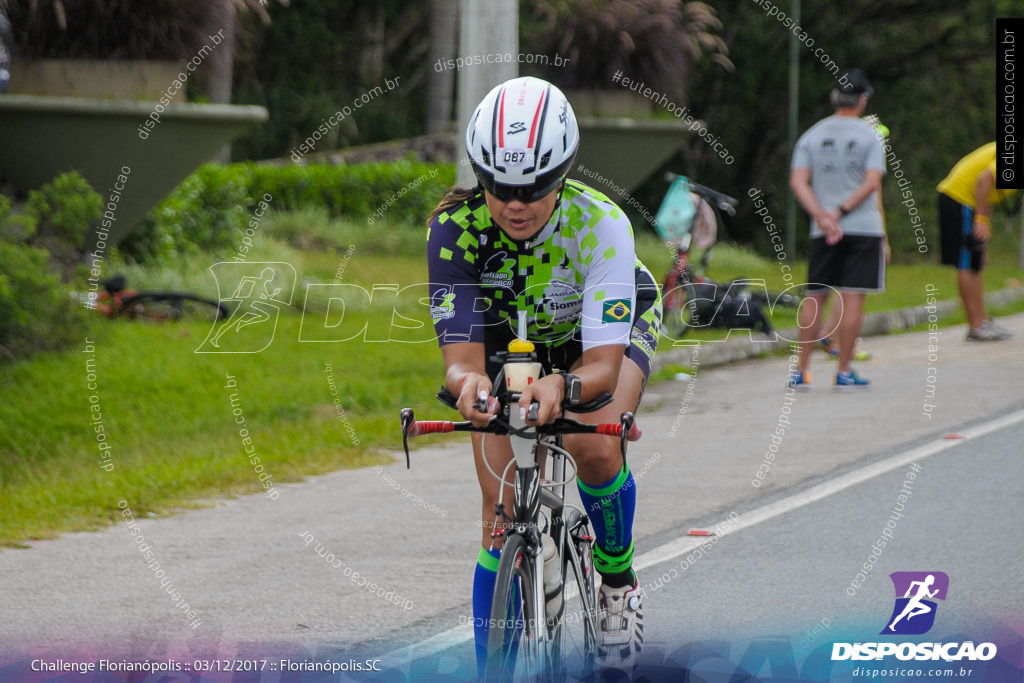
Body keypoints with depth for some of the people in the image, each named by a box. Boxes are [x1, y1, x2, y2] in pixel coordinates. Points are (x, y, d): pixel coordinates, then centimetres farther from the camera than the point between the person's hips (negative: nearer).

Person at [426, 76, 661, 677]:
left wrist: (563, 386, -66)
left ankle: (619, 581, -1)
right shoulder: (454, 227, -32)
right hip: (508, 338, 2)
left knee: (595, 450, -29)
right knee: (503, 511, -9)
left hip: (610, 333, -1)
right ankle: (493, 668, -1)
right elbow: (461, 357, -35)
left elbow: (603, 364, -43)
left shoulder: (601, 225, -37)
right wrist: (469, 385, -60)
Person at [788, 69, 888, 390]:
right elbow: (873, 183, -11)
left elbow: (798, 182, -3)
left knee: (815, 298, 8)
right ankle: (844, 372, -2)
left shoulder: (812, 135, 8)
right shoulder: (869, 135, 0)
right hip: (864, 228, -3)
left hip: (823, 232, 3)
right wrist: (840, 212, -11)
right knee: (852, 299, -2)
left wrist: (822, 216, -11)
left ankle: (801, 371, 5)